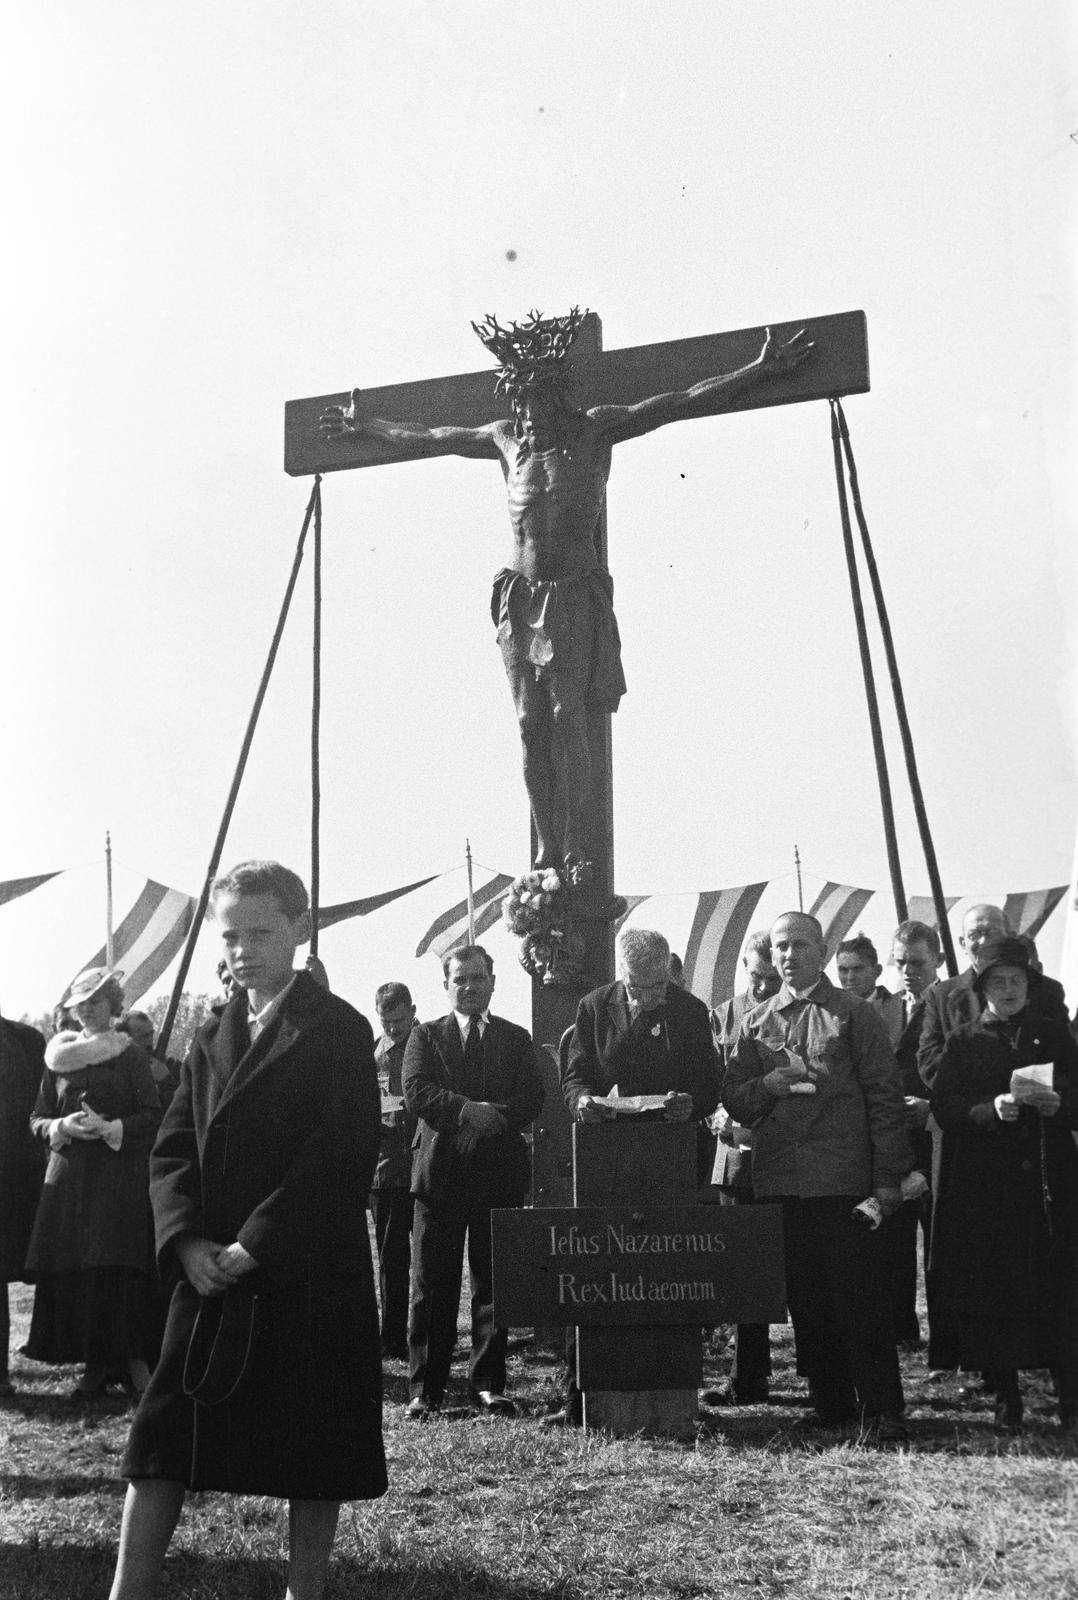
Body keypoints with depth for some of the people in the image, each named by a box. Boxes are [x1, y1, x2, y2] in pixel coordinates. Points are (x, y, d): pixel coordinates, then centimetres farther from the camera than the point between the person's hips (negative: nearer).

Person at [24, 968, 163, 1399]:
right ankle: (95, 1365, 6)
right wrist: (63, 1127, -8)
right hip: (69, 1175, 3)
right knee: (72, 1273, -2)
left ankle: (134, 1359, -1)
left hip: (121, 1175, -3)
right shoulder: (59, 1056, 13)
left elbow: (152, 1116, 0)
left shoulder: (130, 1056, 4)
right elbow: (37, 1119, 13)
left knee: (120, 1270, -10)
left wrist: (111, 1129, -15)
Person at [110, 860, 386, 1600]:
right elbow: (174, 1149, 8)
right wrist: (186, 1240, -9)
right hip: (210, 1271, 5)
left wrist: (255, 1246, -17)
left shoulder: (339, 1030, -5)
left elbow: (343, 1159, -13)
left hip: (308, 1275, -5)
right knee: (162, 1435, 4)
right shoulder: (213, 1038, 13)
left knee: (313, 1450, 4)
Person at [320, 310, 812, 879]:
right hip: (519, 597, 3)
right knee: (531, 726, -2)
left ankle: (573, 849, -7)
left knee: (566, 719, -12)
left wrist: (761, 368, -10)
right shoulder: (506, 438, 10)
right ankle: (546, 852, 2)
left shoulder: (595, 429, 1)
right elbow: (426, 438, 26)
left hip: (577, 596, -3)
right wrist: (366, 425, 36)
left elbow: (685, 402, -5)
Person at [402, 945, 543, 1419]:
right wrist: (470, 1110, -18)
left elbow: (532, 1101, 3)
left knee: (493, 1284, 4)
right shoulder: (426, 1036, 11)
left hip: (499, 1172, 1)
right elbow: (416, 1093, -5)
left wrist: (490, 1116, -16)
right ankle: (425, 1389, 7)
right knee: (432, 1286, 0)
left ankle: (488, 1384, 12)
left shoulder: (515, 1039, 14)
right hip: (439, 1171, -1)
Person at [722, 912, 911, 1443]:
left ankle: (882, 1409, 4)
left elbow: (884, 1096, 0)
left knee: (859, 1295, -3)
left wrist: (889, 1177, -6)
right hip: (779, 1180, 4)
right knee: (805, 1300, 8)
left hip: (843, 1179, -4)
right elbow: (732, 1099, 13)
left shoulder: (854, 1014, 3)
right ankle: (831, 1404, 18)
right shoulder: (755, 1023, 14)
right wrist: (766, 1086, -9)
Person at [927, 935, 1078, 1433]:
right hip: (981, 1185, 0)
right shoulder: (962, 1042, 9)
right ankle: (1005, 1400, 10)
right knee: (992, 1294, -1)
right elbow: (943, 1108, 0)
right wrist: (991, 1110, -17)